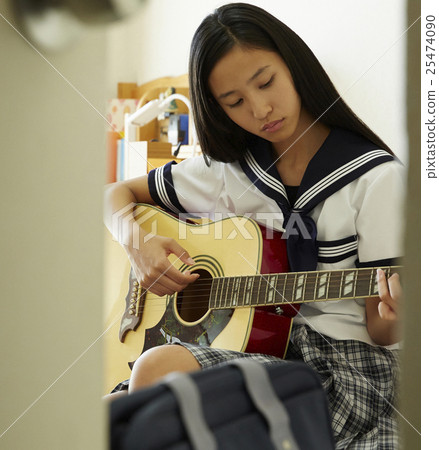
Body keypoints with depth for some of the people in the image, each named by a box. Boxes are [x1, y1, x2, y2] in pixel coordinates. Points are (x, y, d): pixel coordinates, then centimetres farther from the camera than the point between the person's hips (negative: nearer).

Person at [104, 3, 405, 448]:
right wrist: (137, 244, -2)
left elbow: (378, 332, -5)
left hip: (346, 365, -3)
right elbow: (117, 194, 20)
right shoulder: (225, 171, 9)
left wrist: (393, 318, -29)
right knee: (157, 366, -30)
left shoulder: (375, 177, -4)